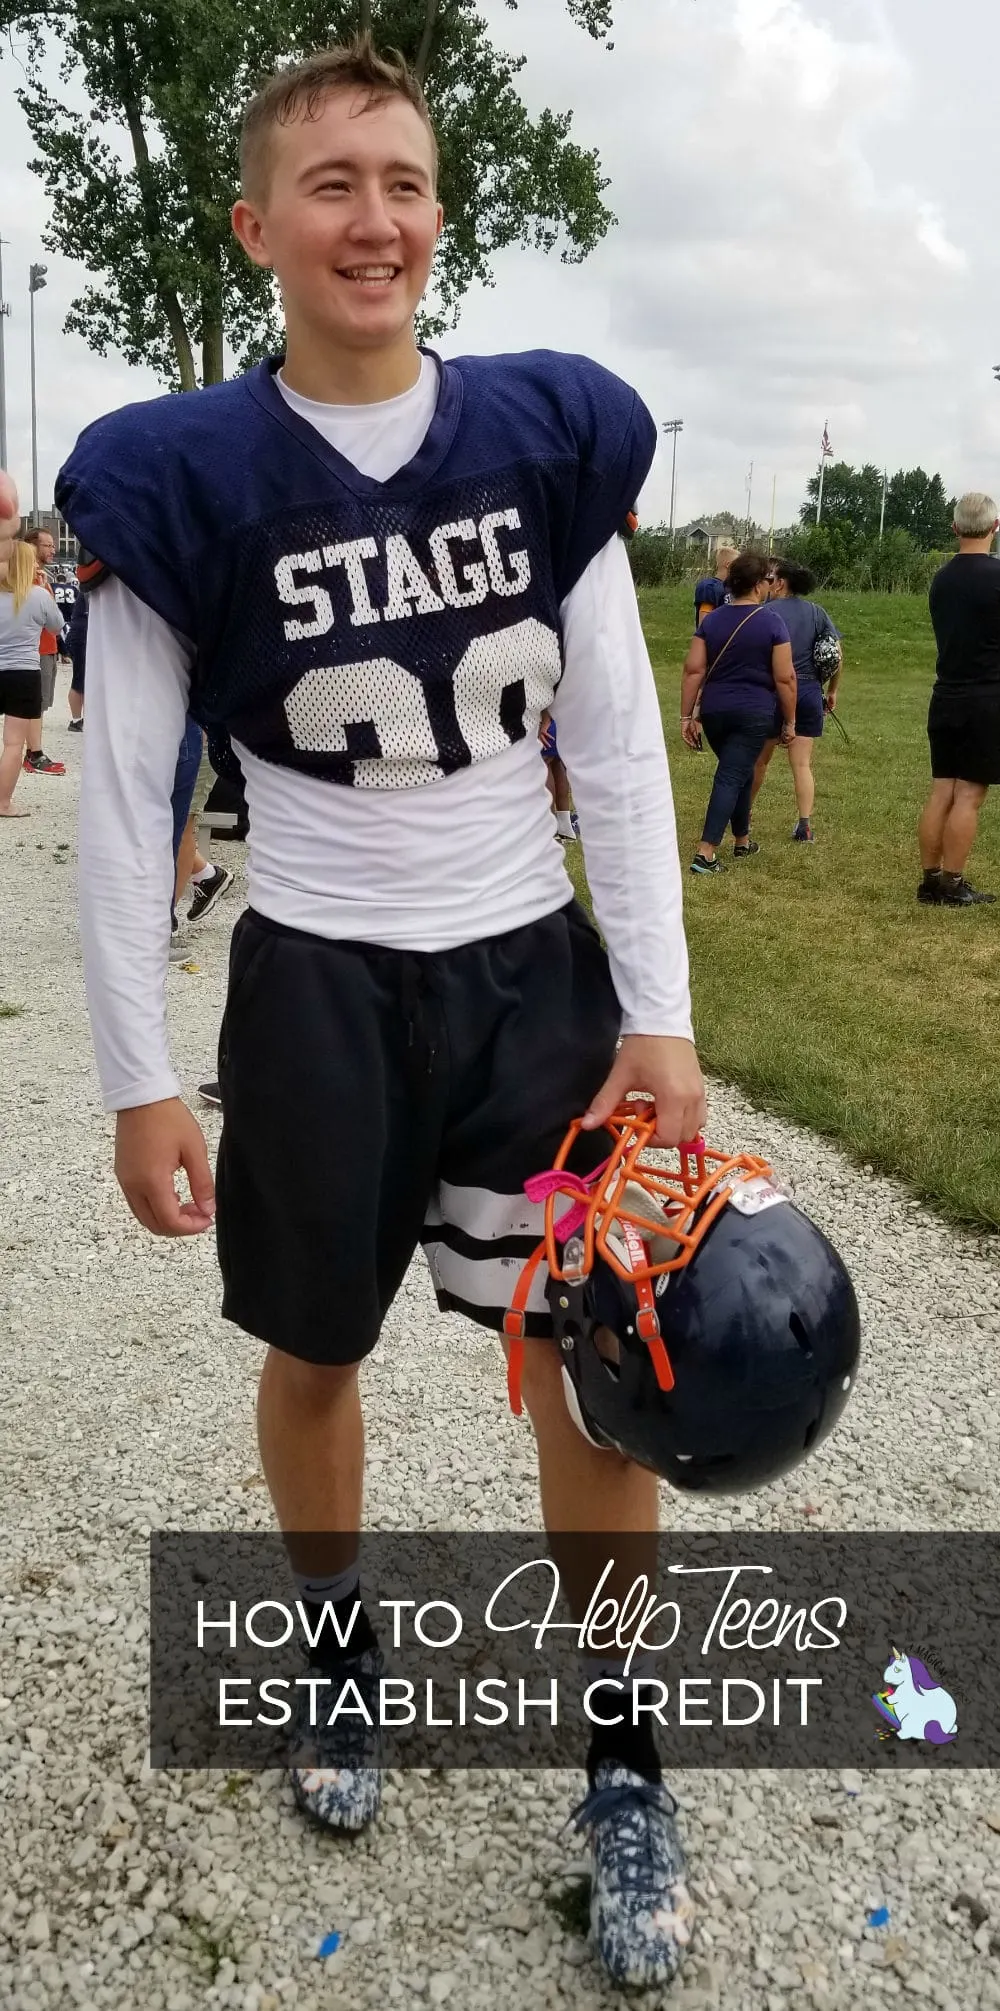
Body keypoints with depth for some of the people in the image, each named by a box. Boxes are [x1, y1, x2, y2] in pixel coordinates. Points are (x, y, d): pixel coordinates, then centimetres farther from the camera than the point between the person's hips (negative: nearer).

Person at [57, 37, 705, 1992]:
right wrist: (139, 1077, -6)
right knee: (315, 1355, 15)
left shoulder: (549, 433, -2)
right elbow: (122, 801, -5)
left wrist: (658, 1014, -5)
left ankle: (625, 1772, 25)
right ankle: (341, 1645, 46)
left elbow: (619, 745, -1)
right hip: (317, 987, -1)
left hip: (533, 970, 2)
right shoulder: (187, 477, -8)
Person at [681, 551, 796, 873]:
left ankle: (742, 841, 34)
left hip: (714, 711, 5)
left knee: (739, 772, 22)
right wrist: (789, 722, 0)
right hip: (754, 714, -4)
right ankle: (705, 853, -14)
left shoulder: (712, 620, 4)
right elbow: (784, 678, -9)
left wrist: (687, 716, 1)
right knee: (731, 777, -5)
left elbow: (693, 671, -2)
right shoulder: (771, 621, -7)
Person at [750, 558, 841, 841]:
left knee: (760, 759, 12)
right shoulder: (816, 612, 6)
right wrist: (832, 691, 14)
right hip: (809, 693, 3)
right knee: (802, 763, 5)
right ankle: (804, 826, -1)